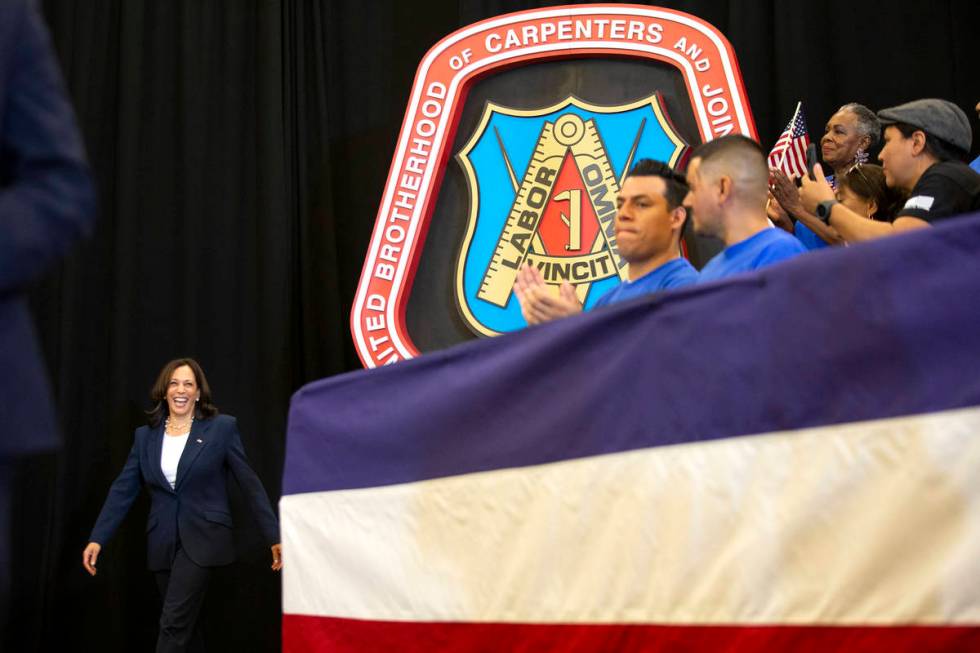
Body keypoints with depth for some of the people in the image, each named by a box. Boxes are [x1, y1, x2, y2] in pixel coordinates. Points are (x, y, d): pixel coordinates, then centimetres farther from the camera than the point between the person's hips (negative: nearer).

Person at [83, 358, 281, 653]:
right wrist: (97, 539, -4)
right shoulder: (145, 435, 9)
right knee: (185, 625, 11)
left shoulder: (222, 427, -2)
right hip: (162, 543, 5)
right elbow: (122, 489, 6)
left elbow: (249, 484, -2)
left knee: (173, 623, -12)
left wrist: (274, 537, -4)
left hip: (201, 539, -4)